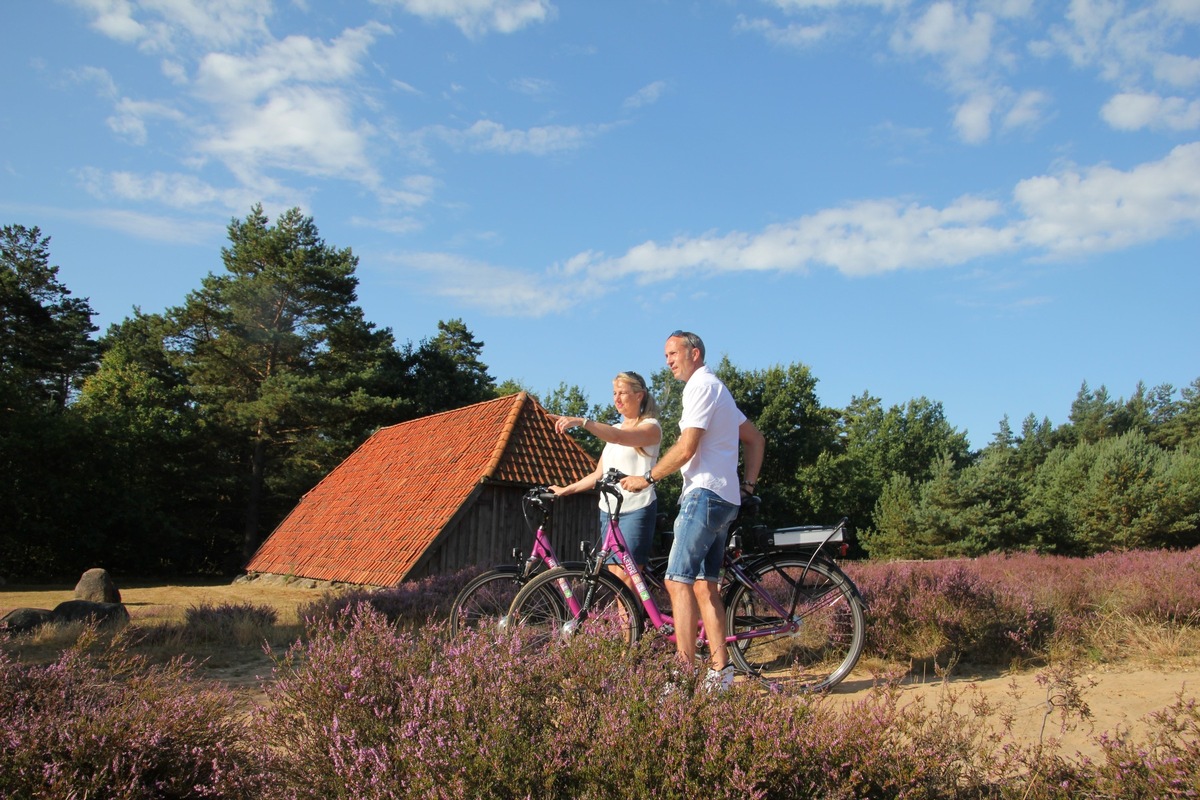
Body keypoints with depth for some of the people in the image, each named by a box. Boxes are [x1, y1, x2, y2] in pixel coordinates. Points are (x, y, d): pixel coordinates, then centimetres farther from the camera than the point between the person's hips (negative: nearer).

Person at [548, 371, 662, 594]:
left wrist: (581, 422, -34)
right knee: (615, 576, 2)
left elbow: (619, 437, -23)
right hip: (608, 509, 7)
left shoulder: (651, 426, -1)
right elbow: (598, 475, 21)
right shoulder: (613, 431, 21)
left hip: (636, 509, -7)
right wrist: (565, 490, 12)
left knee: (625, 576, -15)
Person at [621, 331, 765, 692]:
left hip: (705, 493, -10)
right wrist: (747, 483, 18)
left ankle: (685, 670, -15)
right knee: (705, 585, 8)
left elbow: (685, 449, -16)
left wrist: (647, 478, -7)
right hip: (724, 498, 10)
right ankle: (720, 671, 8)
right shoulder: (716, 388, 25)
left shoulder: (701, 385, -7)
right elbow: (755, 438, 26)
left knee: (678, 580, -13)